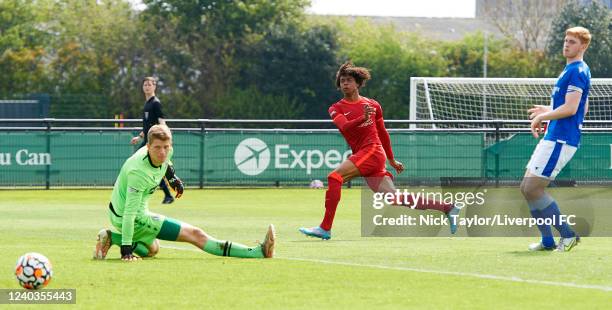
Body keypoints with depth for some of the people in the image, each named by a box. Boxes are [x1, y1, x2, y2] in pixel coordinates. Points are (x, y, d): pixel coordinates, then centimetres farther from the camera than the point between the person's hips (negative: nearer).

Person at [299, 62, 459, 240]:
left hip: (373, 151, -4)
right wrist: (363, 118, -28)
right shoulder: (336, 109, 12)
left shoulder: (372, 105, 11)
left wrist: (392, 161, 25)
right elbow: (344, 126, -10)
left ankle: (325, 228, -23)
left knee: (335, 177, -23)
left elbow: (383, 133, 21)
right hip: (361, 155, 4)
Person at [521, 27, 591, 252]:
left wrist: (542, 117, -12)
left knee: (533, 189, -11)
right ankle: (547, 240, 11)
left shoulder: (577, 72, -13)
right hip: (553, 138, 11)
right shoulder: (571, 70, 19)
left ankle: (568, 235, -4)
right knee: (526, 188, 9)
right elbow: (583, 108, 28)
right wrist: (547, 111, 25)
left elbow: (571, 108, -23)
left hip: (561, 141, -11)